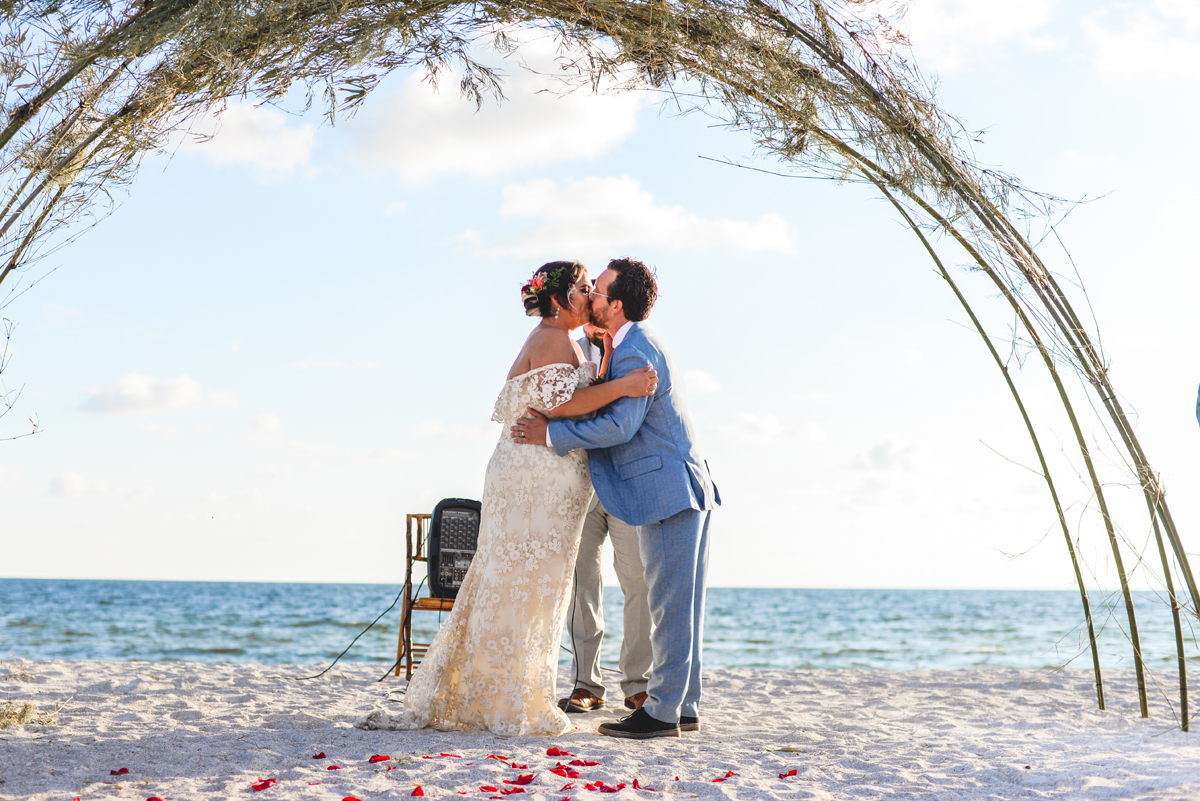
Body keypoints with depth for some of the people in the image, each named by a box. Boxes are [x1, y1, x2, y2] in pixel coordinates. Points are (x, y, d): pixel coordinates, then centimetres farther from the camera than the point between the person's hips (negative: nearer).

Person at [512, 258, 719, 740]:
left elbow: (620, 426, -22)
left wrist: (551, 434, -16)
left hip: (669, 489, -10)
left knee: (671, 605, -6)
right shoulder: (636, 344, 17)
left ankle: (662, 712, -2)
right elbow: (607, 409, 23)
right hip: (682, 489, 10)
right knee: (678, 606, 12)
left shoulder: (635, 351, -15)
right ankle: (684, 707, 18)